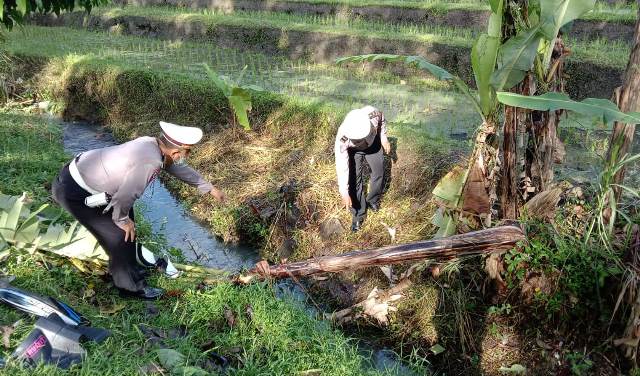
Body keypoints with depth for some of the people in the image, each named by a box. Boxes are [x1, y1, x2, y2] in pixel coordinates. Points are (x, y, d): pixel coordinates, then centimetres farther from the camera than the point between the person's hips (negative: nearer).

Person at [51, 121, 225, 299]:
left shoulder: (152, 144, -4)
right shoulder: (149, 161, -32)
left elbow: (179, 168, 12)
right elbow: (125, 197, -28)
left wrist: (210, 188, 22)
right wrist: (122, 219, -6)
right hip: (74, 191, -9)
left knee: (127, 219, 18)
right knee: (119, 235, -2)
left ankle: (128, 269, 37)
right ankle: (131, 286, 18)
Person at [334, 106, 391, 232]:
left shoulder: (372, 113, -41)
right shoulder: (342, 138, -44)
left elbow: (382, 120, -13)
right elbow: (342, 167, -38)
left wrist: (384, 138, -8)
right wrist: (344, 193, -38)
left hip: (373, 143, 3)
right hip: (353, 150, -2)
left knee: (379, 172, 9)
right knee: (354, 180, -7)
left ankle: (373, 200, 36)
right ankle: (358, 214, 12)